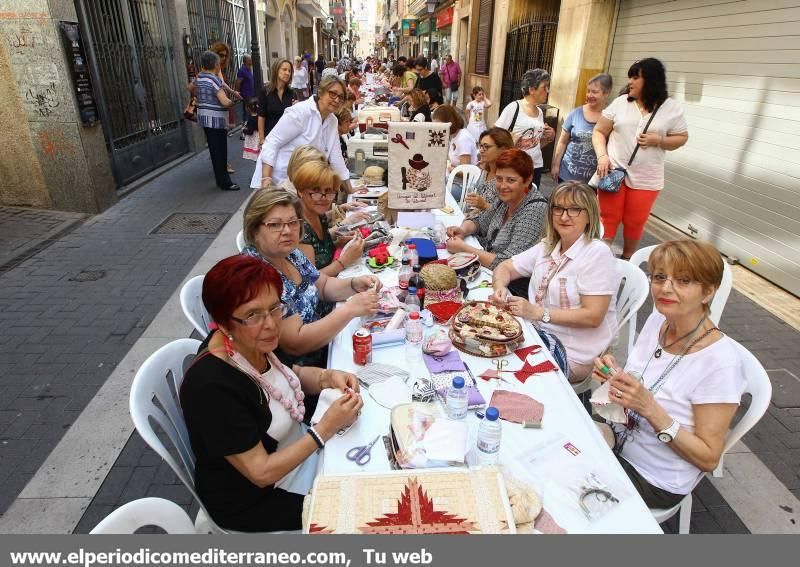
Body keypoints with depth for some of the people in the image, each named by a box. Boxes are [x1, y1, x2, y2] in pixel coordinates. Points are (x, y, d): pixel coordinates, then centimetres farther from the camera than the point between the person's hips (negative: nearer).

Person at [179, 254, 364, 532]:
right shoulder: (212, 387, -35)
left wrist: (328, 377, -12)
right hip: (254, 499, -6)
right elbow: (261, 473, -27)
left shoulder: (255, 342, -14)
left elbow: (290, 375, 7)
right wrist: (326, 428, -28)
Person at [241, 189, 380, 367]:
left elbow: (323, 286, 12)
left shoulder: (289, 253, -2)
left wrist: (354, 284, -8)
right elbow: (295, 343, -27)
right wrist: (349, 309, -27)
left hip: (320, 349, 7)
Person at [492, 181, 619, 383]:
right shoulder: (547, 246, 7)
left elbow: (592, 316, -19)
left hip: (572, 355, -6)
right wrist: (500, 287, -11)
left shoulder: (597, 253, -14)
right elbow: (505, 267, 12)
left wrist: (539, 312, -22)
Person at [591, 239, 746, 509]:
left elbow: (708, 458, -19)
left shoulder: (720, 362, -26)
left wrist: (650, 408, -32)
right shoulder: (657, 320, -7)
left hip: (655, 482, -5)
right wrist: (615, 377, -14)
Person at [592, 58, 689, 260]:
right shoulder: (620, 102, 2)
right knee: (607, 219, 3)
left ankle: (626, 259, 30)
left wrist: (658, 140, -14)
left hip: (646, 179, 0)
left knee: (635, 224, 9)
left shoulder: (672, 108, 0)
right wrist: (602, 156, -11)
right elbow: (599, 132, 4)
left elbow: (681, 138, 6)